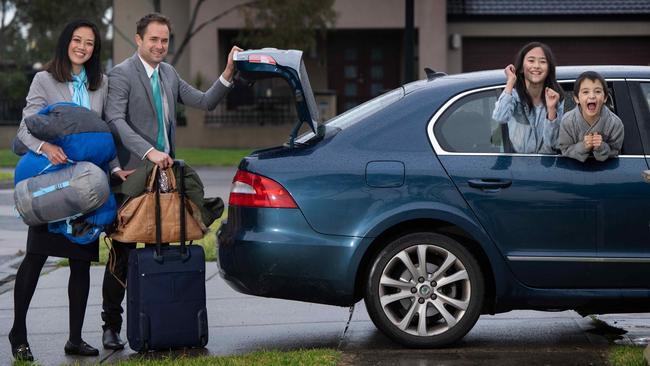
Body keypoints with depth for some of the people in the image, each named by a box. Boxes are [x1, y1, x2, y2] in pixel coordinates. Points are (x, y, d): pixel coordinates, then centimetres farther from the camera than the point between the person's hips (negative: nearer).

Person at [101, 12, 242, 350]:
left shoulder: (169, 74, 14)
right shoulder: (121, 75, -7)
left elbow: (205, 102, 16)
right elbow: (115, 120, -18)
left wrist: (228, 74, 0)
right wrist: (149, 152, -29)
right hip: (133, 175, -6)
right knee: (122, 255, -1)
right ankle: (111, 325, 6)